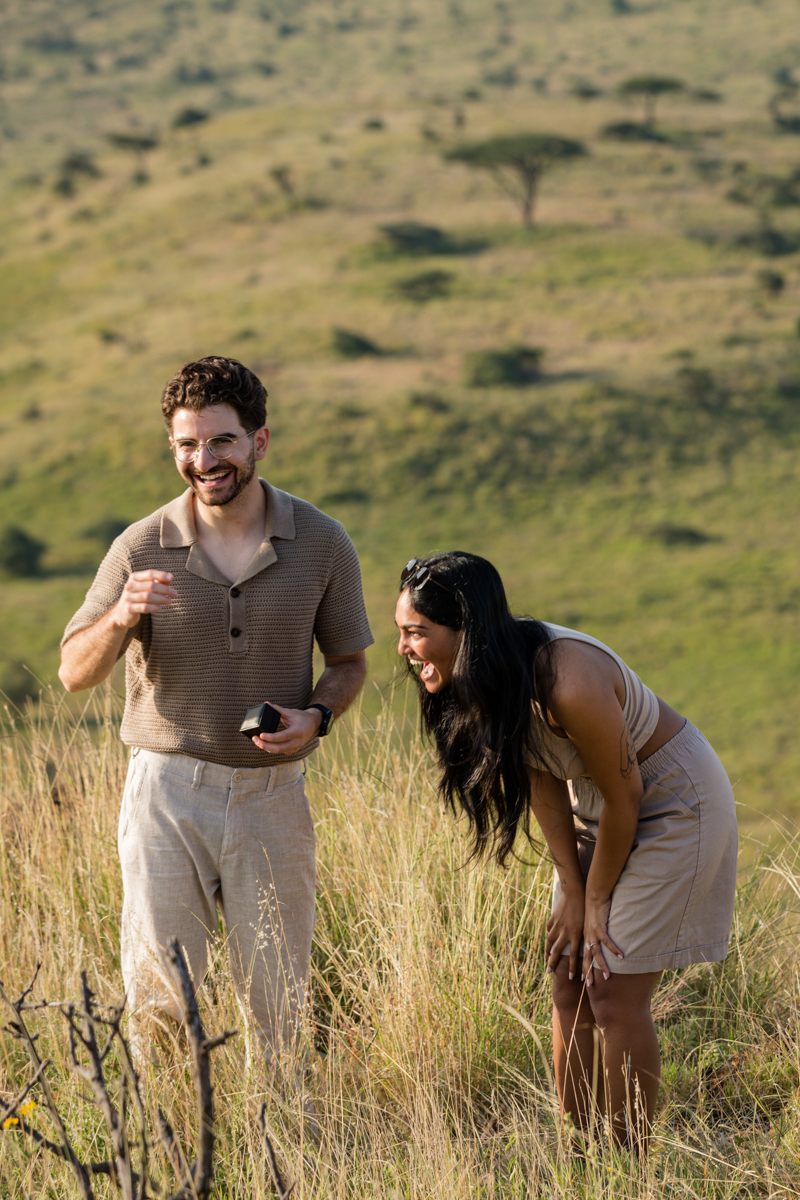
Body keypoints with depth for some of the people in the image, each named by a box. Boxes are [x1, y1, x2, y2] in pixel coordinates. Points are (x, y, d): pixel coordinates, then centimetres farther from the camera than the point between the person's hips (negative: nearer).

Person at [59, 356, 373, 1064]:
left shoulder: (321, 544, 0)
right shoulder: (141, 549, -3)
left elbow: (349, 662, 11)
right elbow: (74, 674, 0)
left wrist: (316, 715, -10)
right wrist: (120, 616, -20)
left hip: (272, 797, 1)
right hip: (166, 792, -1)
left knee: (278, 1004, 7)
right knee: (159, 1003, -1)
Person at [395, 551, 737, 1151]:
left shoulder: (569, 685, -36)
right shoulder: (482, 680, -13)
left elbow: (624, 796, -24)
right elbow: (543, 785, -3)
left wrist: (596, 899, -11)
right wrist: (572, 893, -4)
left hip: (672, 801, -7)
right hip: (596, 803, 7)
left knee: (615, 992, -8)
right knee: (571, 984, 6)